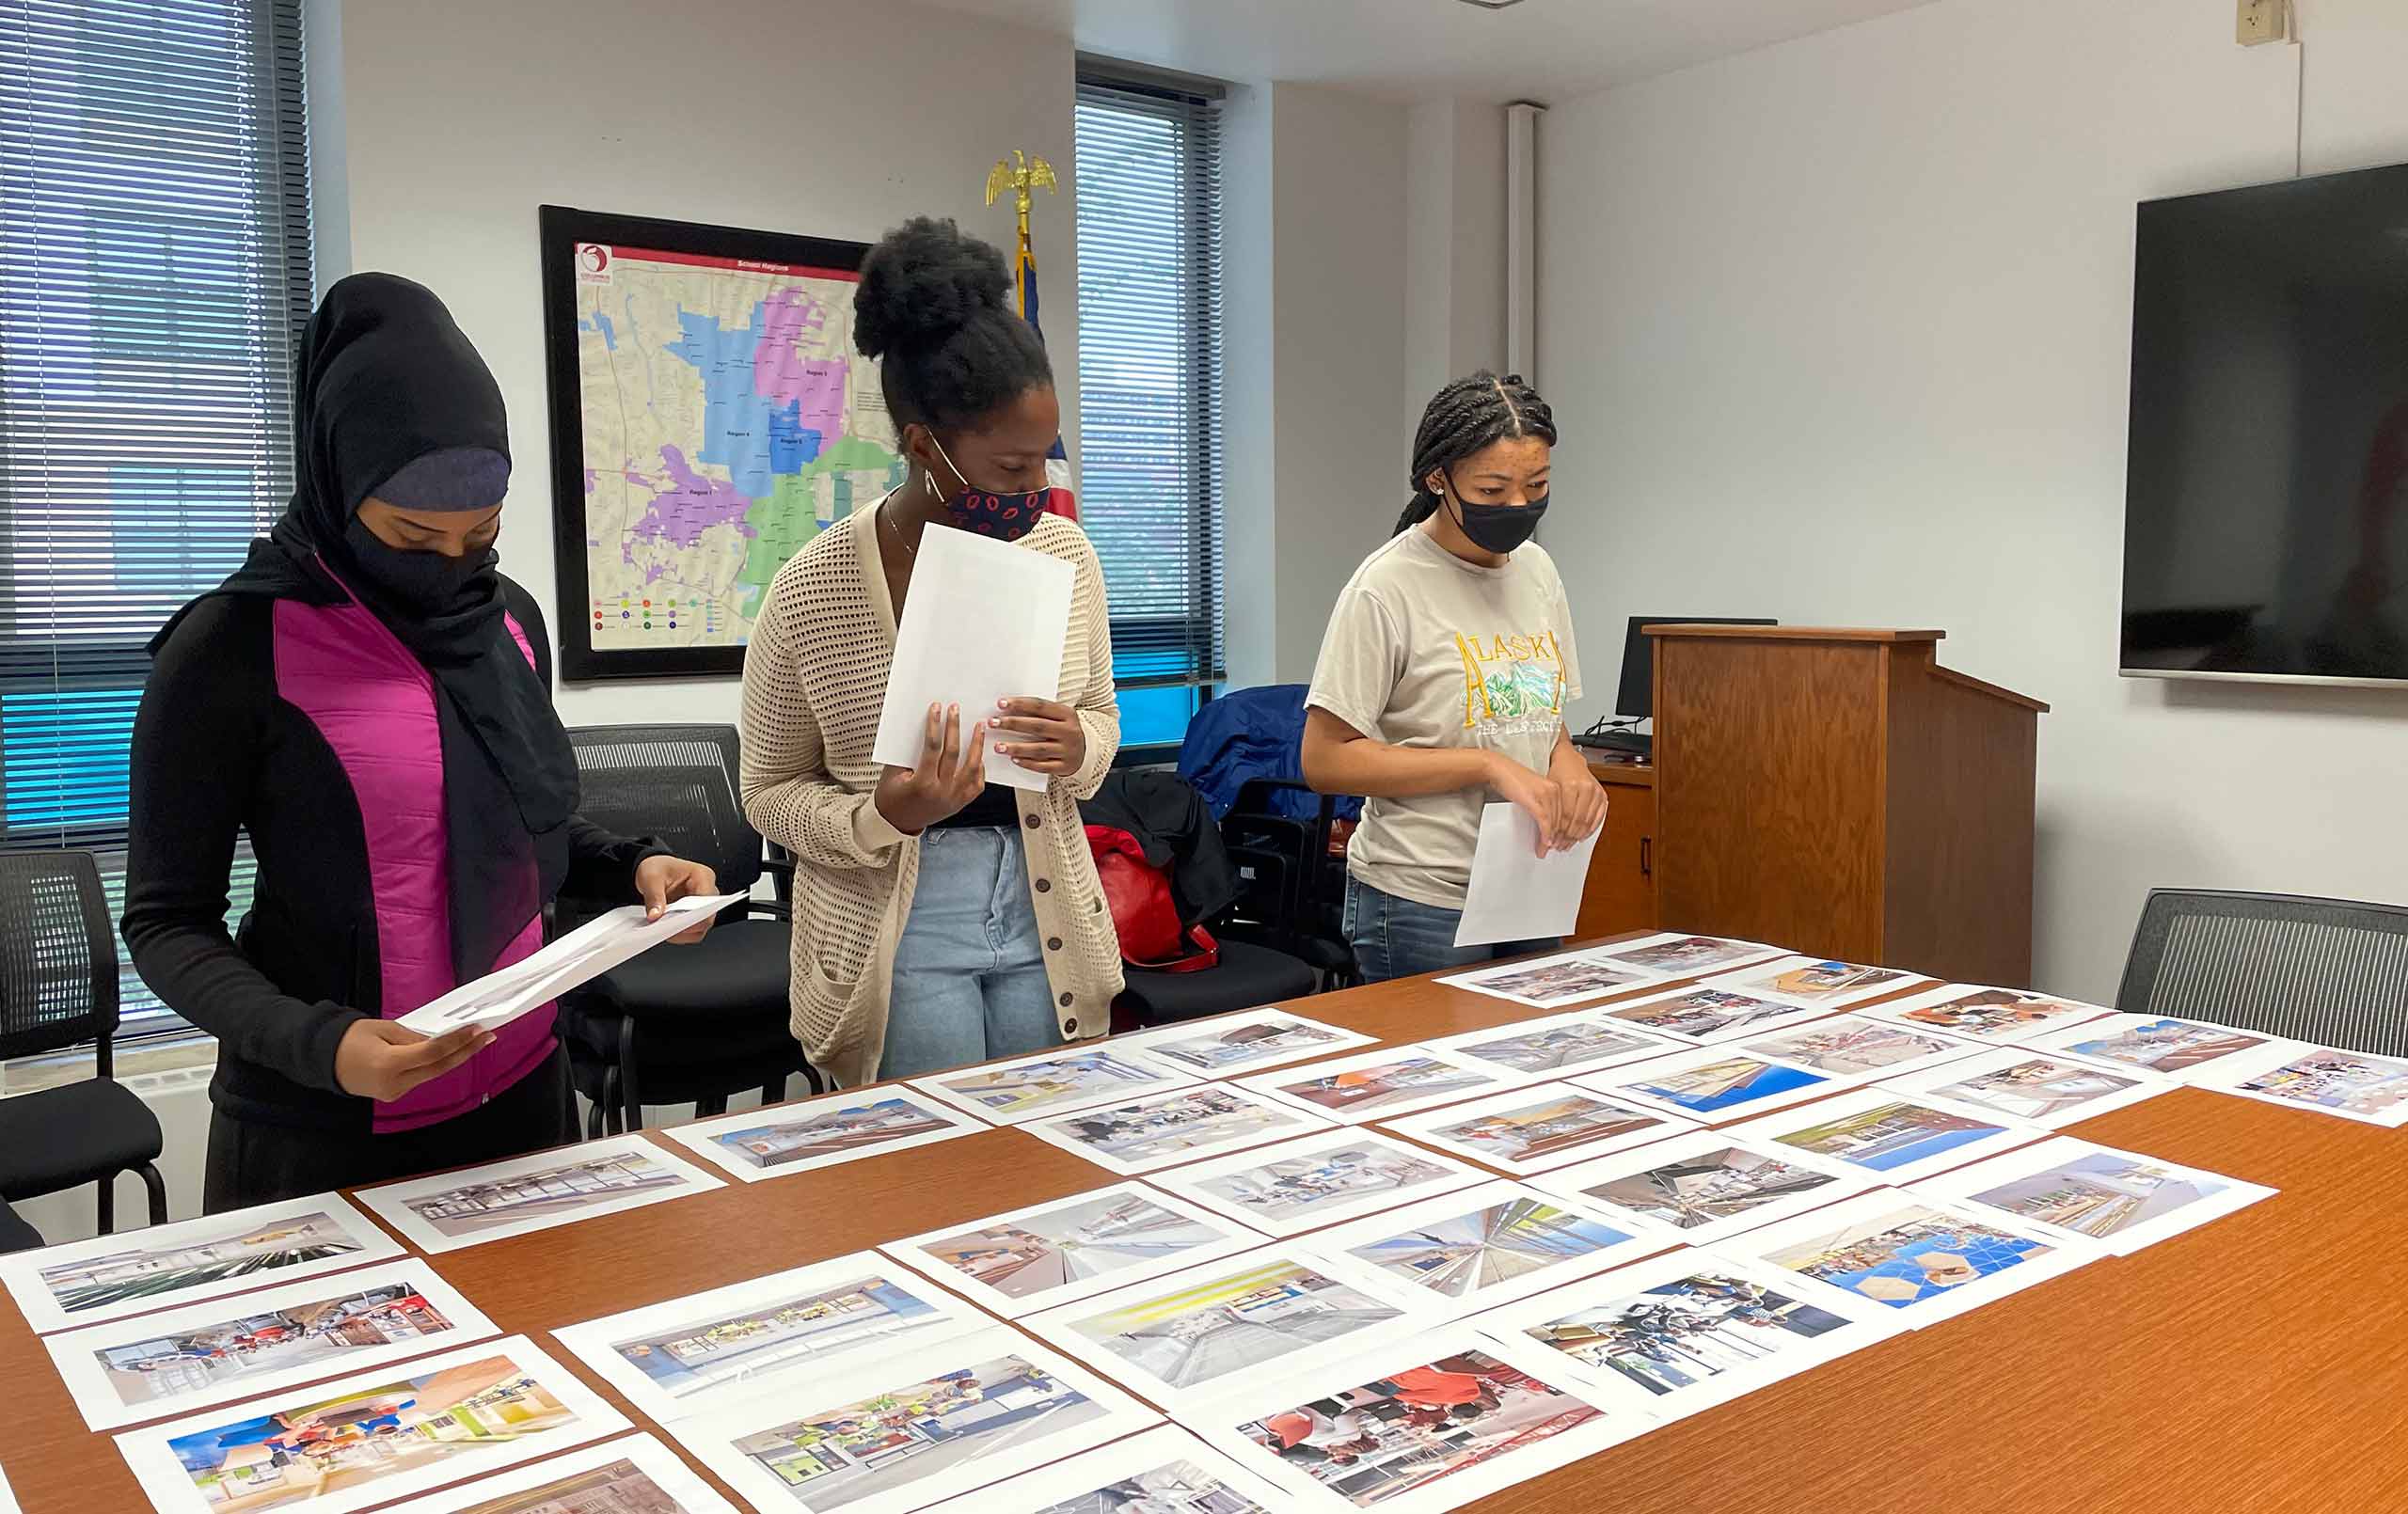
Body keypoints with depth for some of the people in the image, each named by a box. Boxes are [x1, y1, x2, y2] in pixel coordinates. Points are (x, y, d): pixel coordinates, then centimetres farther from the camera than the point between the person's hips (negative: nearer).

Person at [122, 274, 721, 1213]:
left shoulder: (511, 619, 2)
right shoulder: (233, 649, -14)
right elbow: (169, 920, -10)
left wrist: (630, 868, -4)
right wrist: (315, 1043, -26)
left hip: (521, 1092, 5)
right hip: (320, 1132, -5)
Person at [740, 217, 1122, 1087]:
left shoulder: (1064, 554, -2)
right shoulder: (812, 589, -12)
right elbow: (770, 792, -3)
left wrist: (1077, 748, -12)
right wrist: (885, 815, -22)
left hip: (1045, 918, 4)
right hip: (898, 933, -3)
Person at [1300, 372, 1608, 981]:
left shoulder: (1537, 570, 8)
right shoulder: (1386, 588, -14)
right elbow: (1325, 759, -16)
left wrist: (1567, 765, -5)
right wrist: (1489, 765, -20)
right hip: (1423, 907, -7)